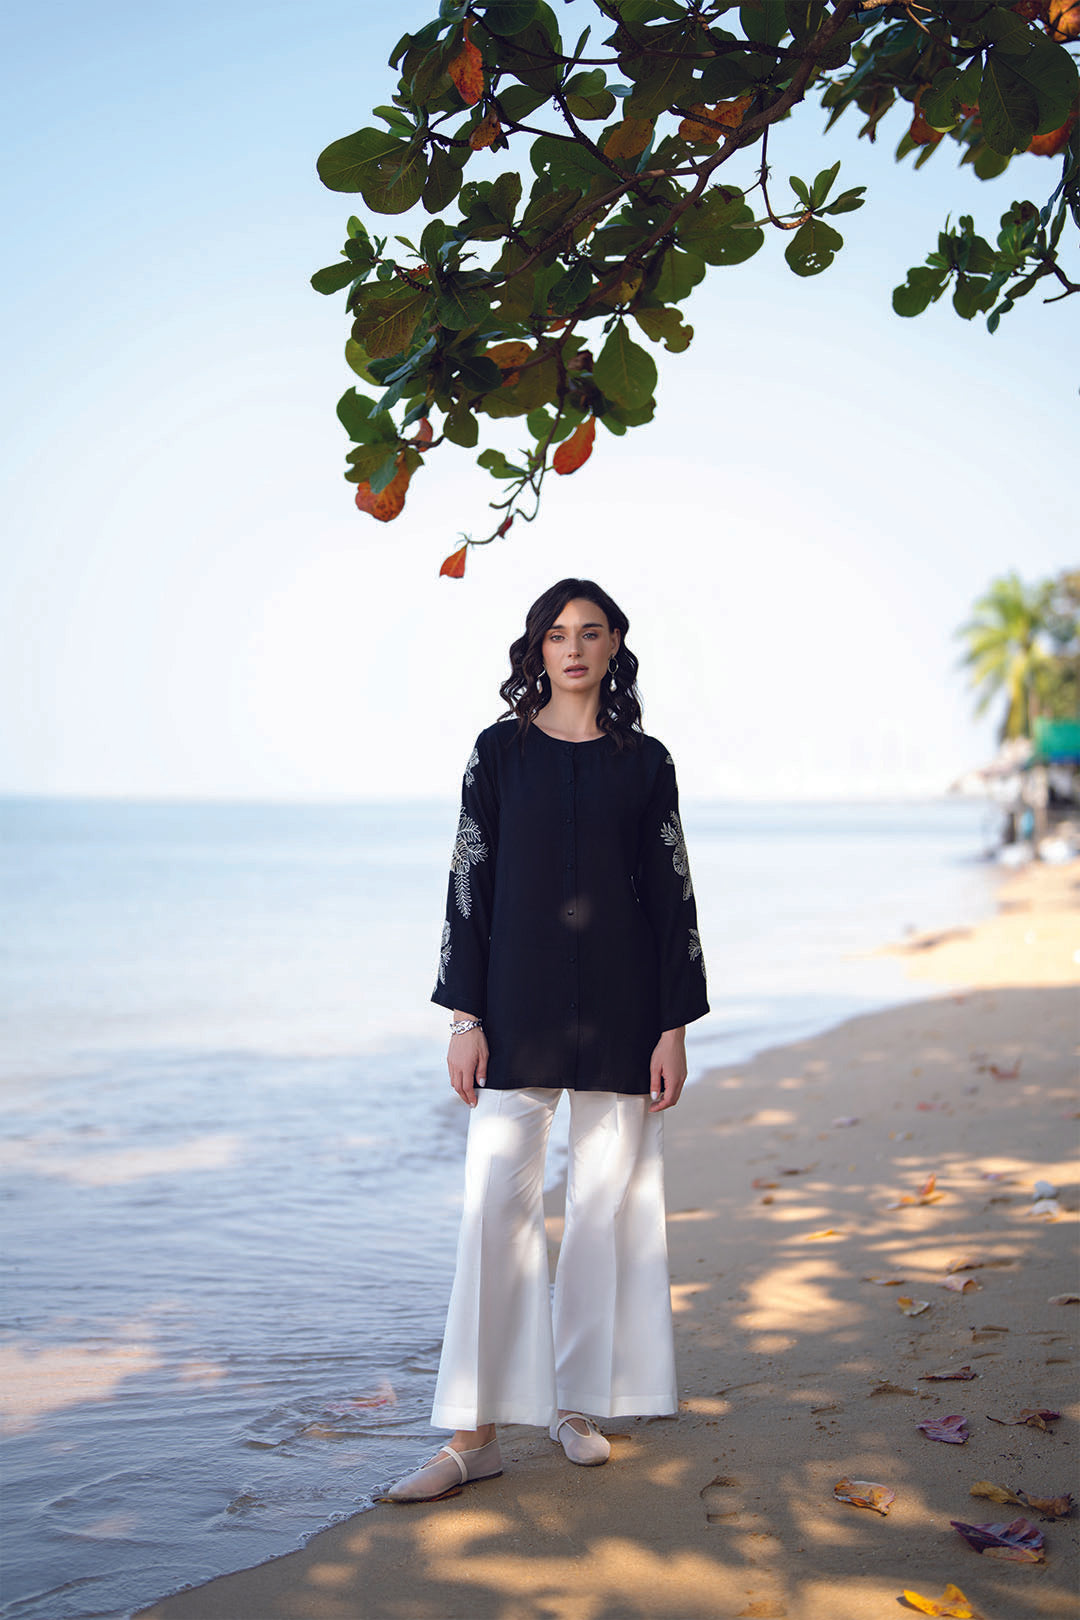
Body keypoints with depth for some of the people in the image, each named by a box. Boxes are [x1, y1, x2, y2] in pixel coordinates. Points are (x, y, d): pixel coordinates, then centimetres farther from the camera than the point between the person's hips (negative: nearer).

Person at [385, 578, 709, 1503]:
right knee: (497, 1200, -6)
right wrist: (465, 1017, -4)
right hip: (518, 1005, -1)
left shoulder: (643, 761, 5)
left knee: (607, 1200, 5)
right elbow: (470, 884, 2)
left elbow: (671, 895, 5)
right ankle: (475, 1432, -2)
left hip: (620, 1004, 1)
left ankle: (580, 1402, 20)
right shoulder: (501, 752, 4)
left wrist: (675, 1025, -1)